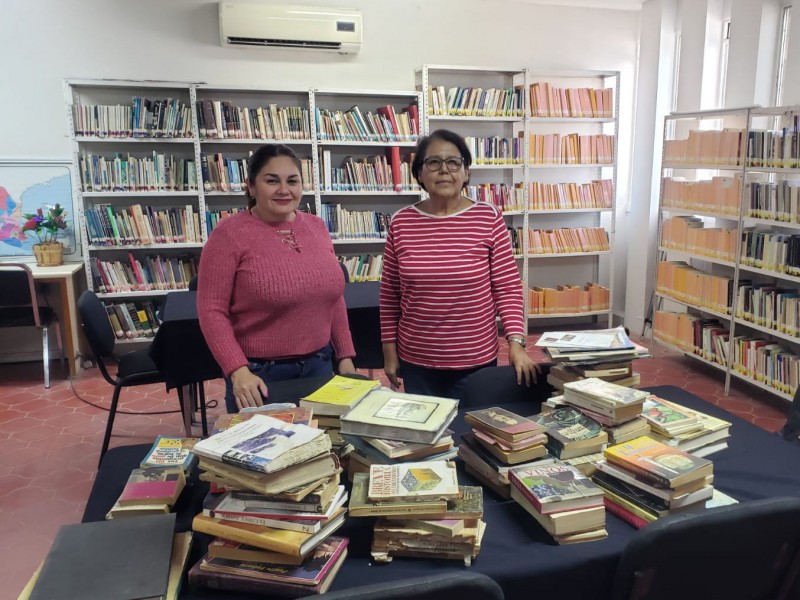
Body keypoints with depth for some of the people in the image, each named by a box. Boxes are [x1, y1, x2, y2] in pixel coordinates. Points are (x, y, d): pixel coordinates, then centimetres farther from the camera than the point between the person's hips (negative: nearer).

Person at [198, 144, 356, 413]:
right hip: (259, 373, -5)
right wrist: (238, 371, -21)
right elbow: (212, 311, -13)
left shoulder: (316, 227, 5)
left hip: (318, 365, 5)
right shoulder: (230, 234, -11)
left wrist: (345, 355, 9)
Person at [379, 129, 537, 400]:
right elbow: (389, 293, 4)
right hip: (416, 361, 2)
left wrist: (516, 342, -15)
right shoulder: (401, 222, -2)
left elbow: (508, 288, -5)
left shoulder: (489, 218, -7)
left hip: (476, 360, -1)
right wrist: (389, 350, 4)